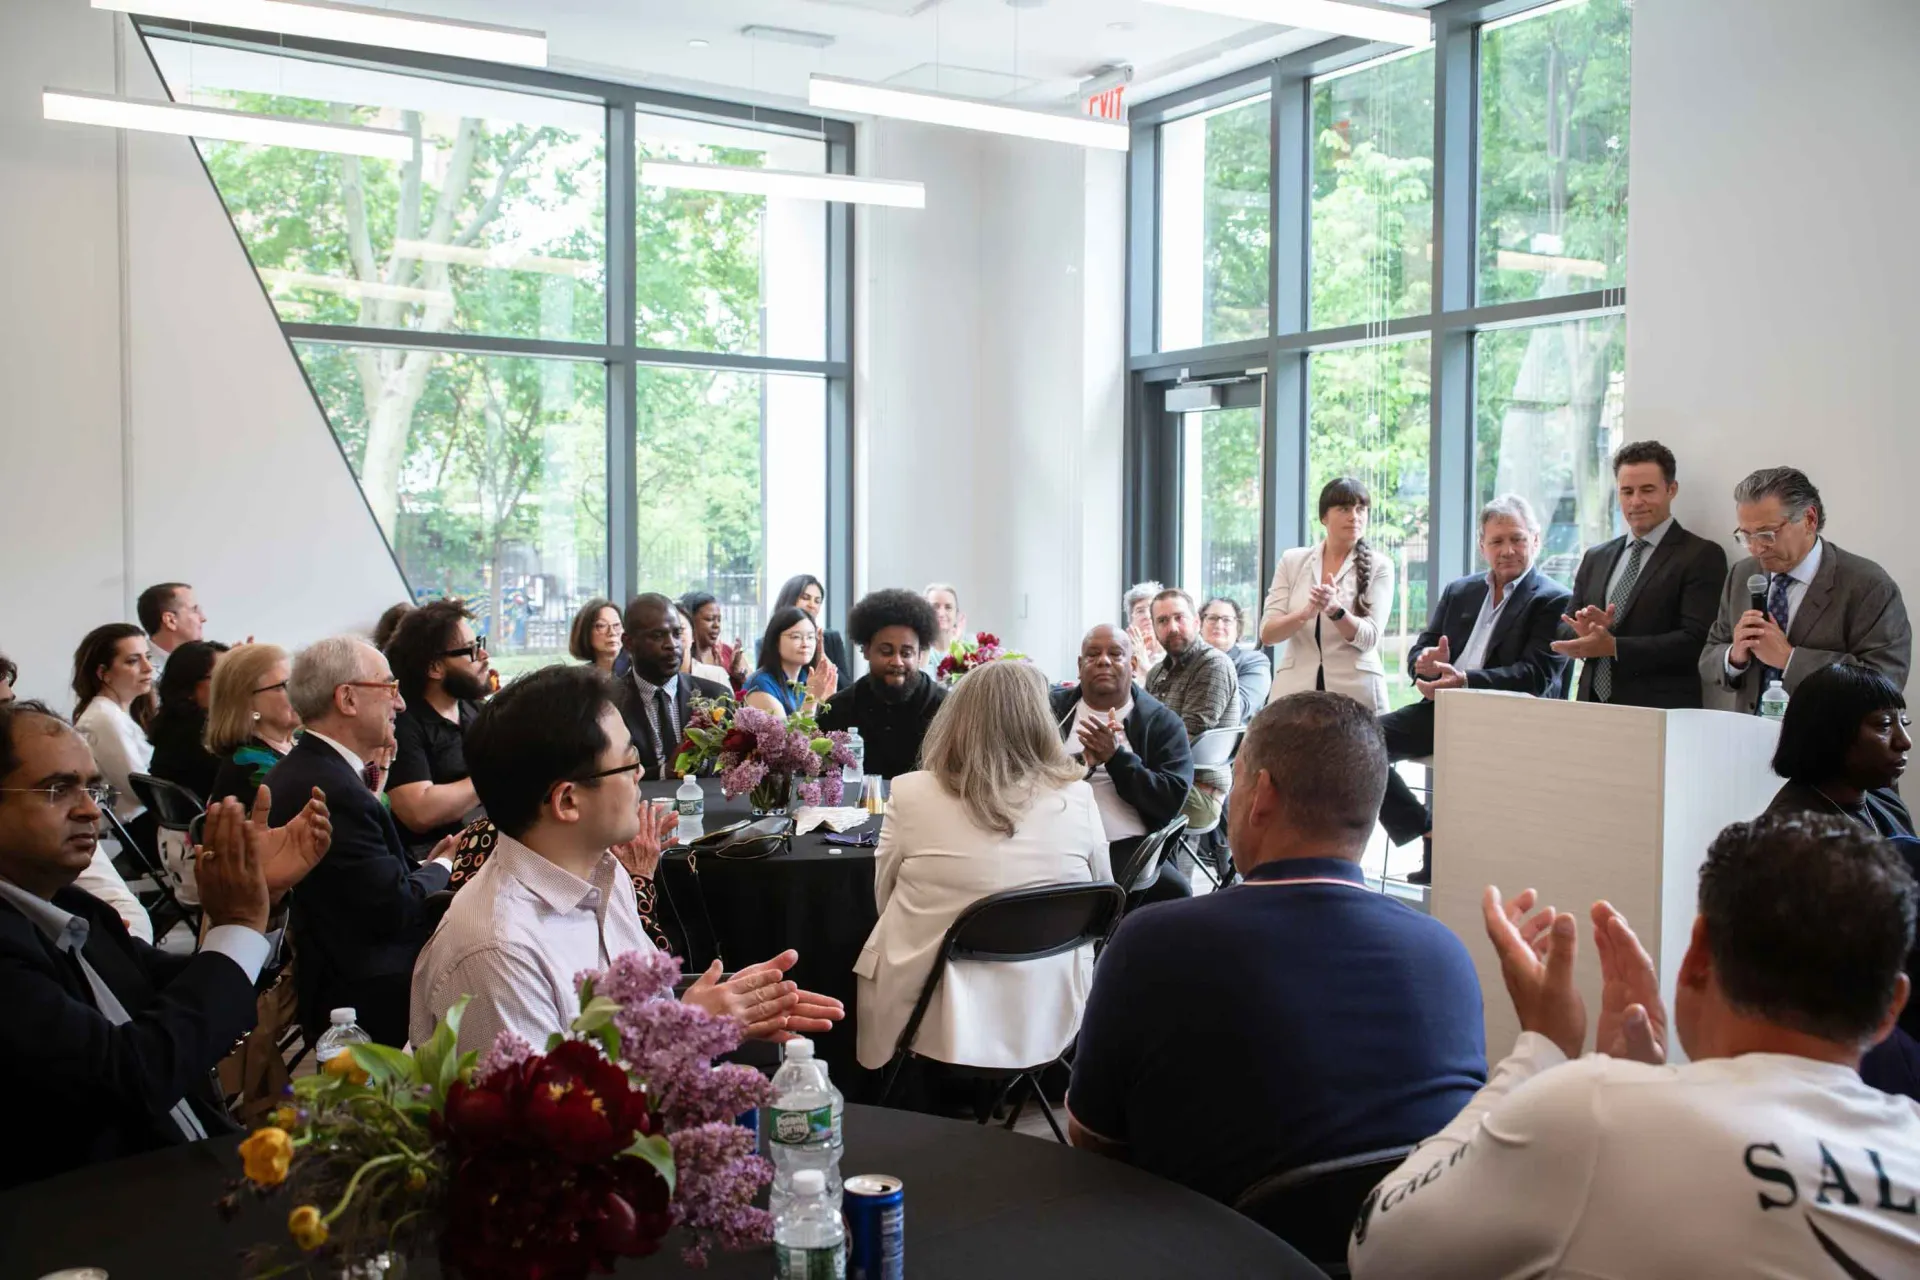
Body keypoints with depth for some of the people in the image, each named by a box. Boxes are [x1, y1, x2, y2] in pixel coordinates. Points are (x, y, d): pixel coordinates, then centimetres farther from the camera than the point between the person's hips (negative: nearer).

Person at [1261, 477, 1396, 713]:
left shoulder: (1378, 566, 1)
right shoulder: (1292, 560, 6)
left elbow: (1369, 638, -8)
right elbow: (1267, 633, -1)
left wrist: (1335, 609, -26)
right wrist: (1306, 613, -20)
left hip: (1356, 693, -1)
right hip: (1294, 690, 1)